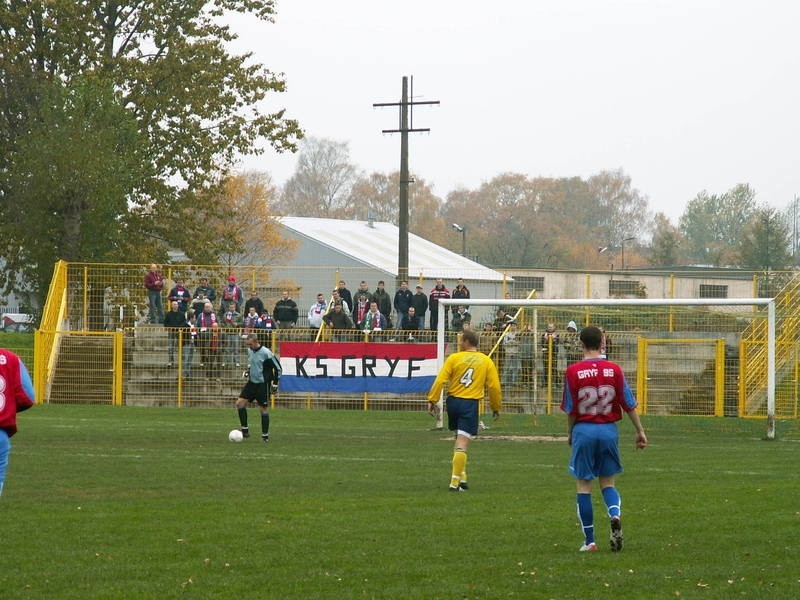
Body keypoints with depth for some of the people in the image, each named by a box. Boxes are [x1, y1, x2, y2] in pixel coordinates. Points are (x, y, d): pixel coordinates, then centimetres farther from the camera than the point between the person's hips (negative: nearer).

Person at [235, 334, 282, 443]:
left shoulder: (266, 353, -17)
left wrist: (275, 383, -11)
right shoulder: (250, 351, 5)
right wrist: (248, 371, 8)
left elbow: (277, 368, -10)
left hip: (263, 384, -7)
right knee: (239, 403, -3)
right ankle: (245, 430, 4)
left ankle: (265, 435, 7)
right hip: (252, 382, 7)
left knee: (264, 409, -2)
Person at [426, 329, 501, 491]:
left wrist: (433, 400, -2)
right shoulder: (486, 361, 3)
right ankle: (456, 481, -12)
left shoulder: (453, 358, 0)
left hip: (453, 401, 1)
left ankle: (461, 475, 18)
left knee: (459, 439, 20)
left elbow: (440, 380, -7)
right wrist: (496, 408, 14)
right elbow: (494, 386, 3)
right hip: (471, 404, -1)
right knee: (462, 444, -6)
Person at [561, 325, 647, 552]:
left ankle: (589, 540, 5)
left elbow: (571, 409, -2)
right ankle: (615, 516, -16)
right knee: (607, 482, 14)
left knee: (584, 485, 6)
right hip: (609, 431, 2)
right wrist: (640, 431, 10)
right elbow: (629, 404, 1)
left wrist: (570, 434, 13)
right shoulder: (614, 369, -2)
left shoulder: (573, 371, -7)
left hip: (584, 430, -2)